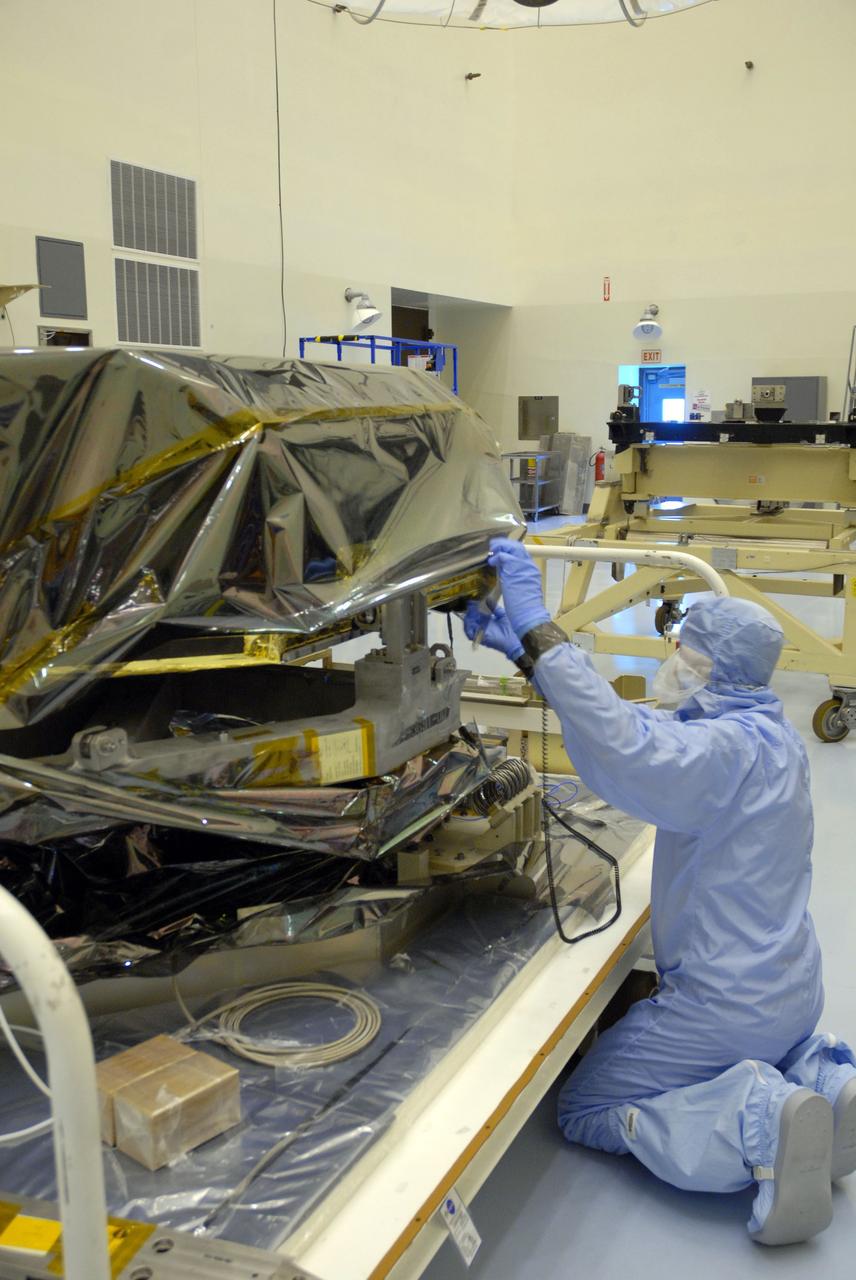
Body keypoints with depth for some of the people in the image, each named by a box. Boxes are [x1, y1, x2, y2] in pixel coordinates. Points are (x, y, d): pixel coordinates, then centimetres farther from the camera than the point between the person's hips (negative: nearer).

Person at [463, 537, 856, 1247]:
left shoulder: (729, 749, -26)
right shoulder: (766, 732, 5)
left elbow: (623, 754, -44)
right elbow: (637, 726, 11)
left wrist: (539, 626, -39)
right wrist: (523, 649, 9)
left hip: (729, 1001, -9)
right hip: (790, 993, 9)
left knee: (583, 1111, 6)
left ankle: (757, 1119, -14)